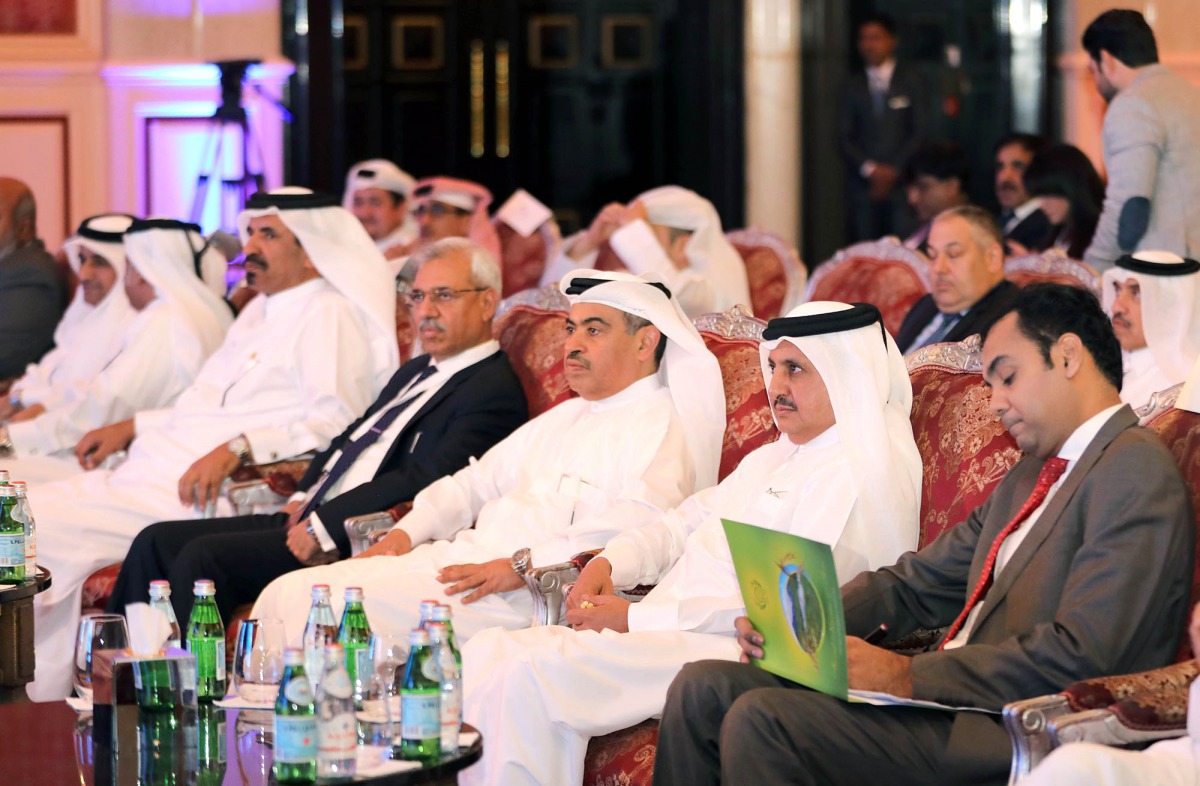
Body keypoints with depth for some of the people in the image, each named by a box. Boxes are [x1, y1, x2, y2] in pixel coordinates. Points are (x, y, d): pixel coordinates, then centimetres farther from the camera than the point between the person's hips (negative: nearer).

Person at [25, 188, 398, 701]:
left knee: (35, 525, -21)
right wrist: (132, 428, 19)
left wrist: (237, 450, -27)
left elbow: (335, 421, -18)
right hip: (156, 470, 10)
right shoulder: (259, 312, 24)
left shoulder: (329, 316, -6)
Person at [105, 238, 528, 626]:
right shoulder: (415, 371, 24)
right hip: (310, 520, 10)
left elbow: (421, 482, -18)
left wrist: (324, 527, -19)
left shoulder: (495, 391, -8)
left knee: (204, 555, -25)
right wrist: (303, 498, 8)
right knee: (157, 542, 0)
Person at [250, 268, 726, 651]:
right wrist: (407, 532, 11)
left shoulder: (667, 430, -4)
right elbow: (479, 481, 29)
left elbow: (638, 534, -20)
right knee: (290, 592, -5)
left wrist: (522, 565, -24)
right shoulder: (564, 418, 27)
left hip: (529, 595, -9)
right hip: (464, 556, 9)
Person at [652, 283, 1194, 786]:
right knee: (703, 689, -1)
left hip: (1011, 733, -10)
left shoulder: (1137, 471, -10)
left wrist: (908, 676, -20)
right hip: (945, 697, 10)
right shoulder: (1029, 476, 23)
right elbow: (915, 584, 22)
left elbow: (1082, 654, -20)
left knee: (762, 720, -25)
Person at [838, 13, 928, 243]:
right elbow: (844, 137, 8)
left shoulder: (910, 80, 9)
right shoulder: (852, 85, 12)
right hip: (863, 184, 1)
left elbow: (921, 131, 3)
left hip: (902, 179, -1)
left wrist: (894, 169, -6)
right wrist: (869, 169, -7)